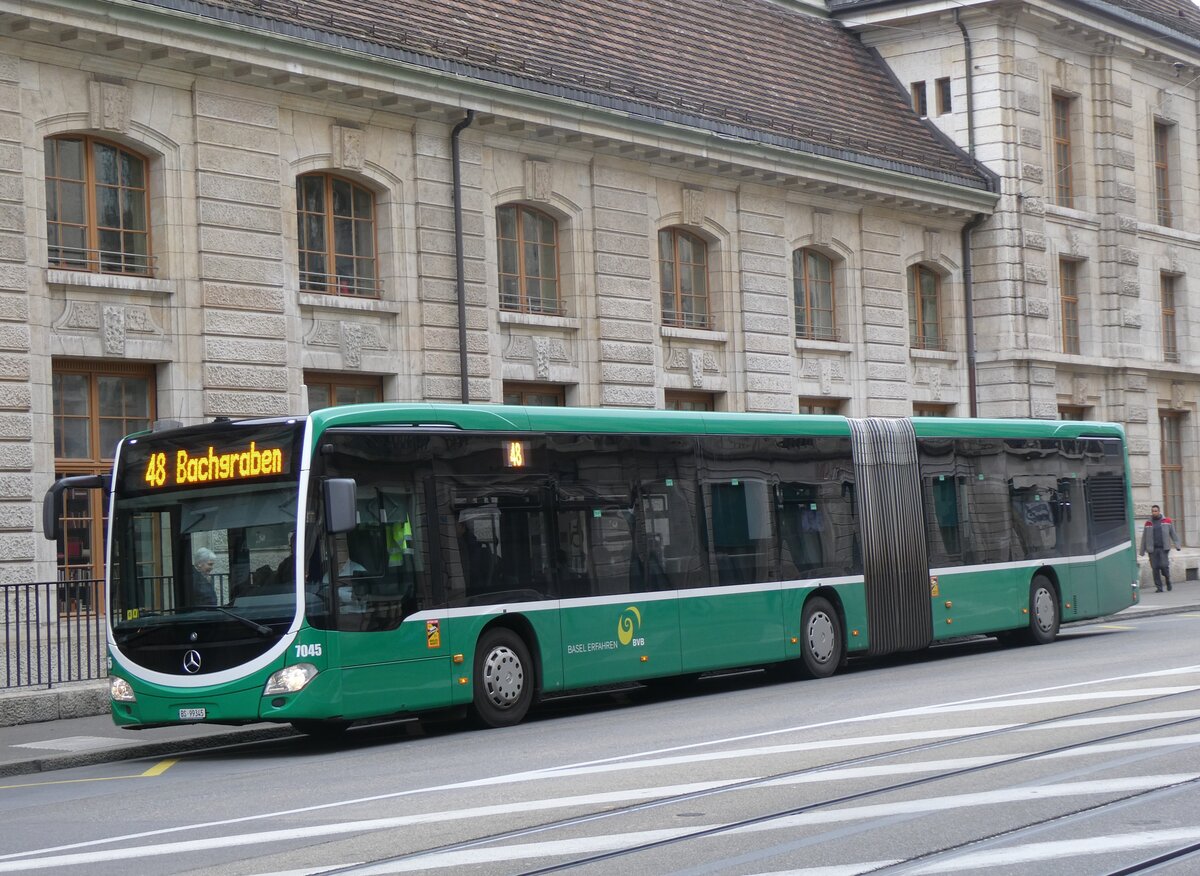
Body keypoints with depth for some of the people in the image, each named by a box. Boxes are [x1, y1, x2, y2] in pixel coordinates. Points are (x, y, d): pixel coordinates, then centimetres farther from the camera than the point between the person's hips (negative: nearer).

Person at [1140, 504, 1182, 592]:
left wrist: (1177, 545, -1)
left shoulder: (1167, 521, 8)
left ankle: (1167, 580, 17)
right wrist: (1142, 551, 12)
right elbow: (1144, 538, 14)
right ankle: (1159, 587, 4)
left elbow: (1173, 534, 9)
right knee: (1155, 568, -3)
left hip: (1163, 549, -2)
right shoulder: (1148, 523, 11)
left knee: (1164, 565, -13)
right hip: (1152, 549, 2)